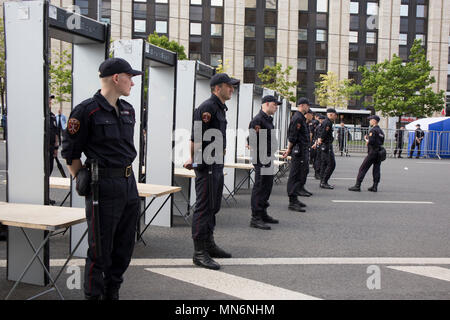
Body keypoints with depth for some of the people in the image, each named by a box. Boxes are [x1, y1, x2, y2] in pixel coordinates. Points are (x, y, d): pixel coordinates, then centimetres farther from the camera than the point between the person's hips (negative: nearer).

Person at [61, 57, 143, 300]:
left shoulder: (128, 110, 13)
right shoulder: (87, 110, -10)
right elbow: (70, 153, -6)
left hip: (129, 184, 8)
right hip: (104, 187, -8)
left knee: (124, 247, 14)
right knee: (100, 250, 1)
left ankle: (112, 293, 29)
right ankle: (93, 295, 16)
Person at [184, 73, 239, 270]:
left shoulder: (220, 108, 18)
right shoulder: (207, 107, -15)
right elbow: (196, 137, -19)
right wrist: (193, 159, -14)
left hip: (217, 165, 10)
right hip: (206, 165, -10)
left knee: (213, 207, 17)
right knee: (203, 208, -6)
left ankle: (209, 245, 29)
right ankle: (199, 253, 0)